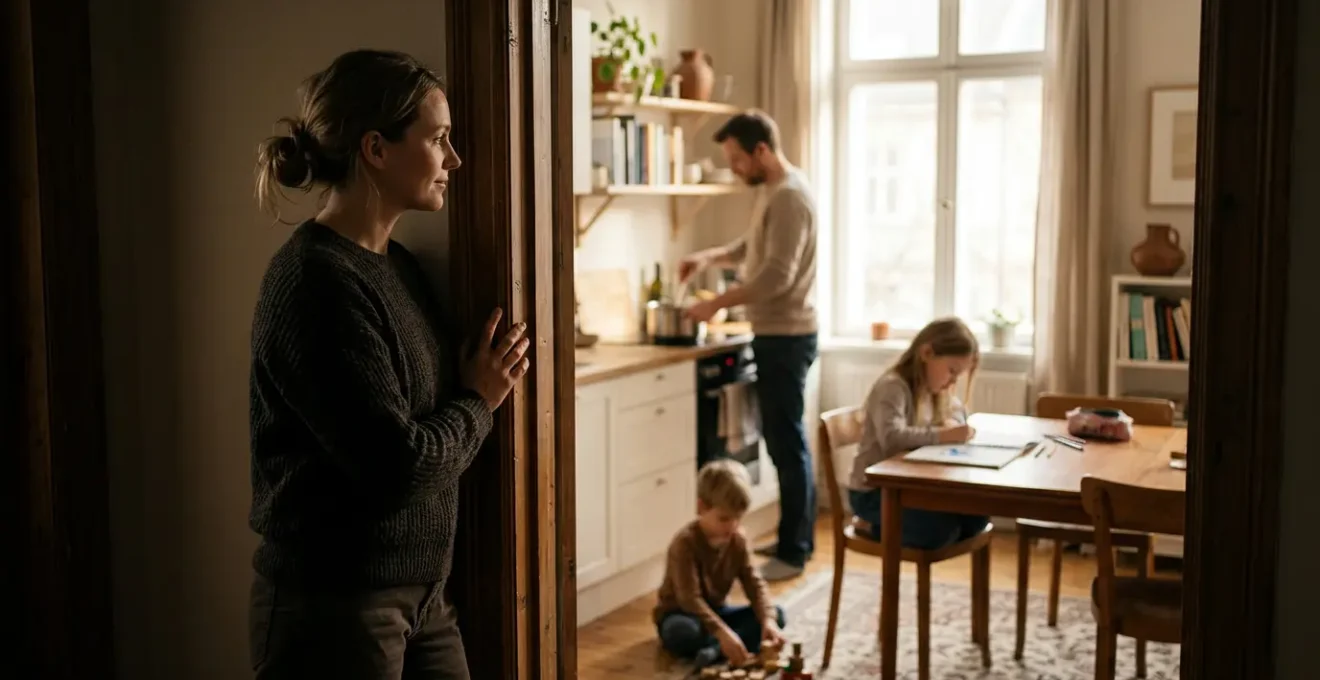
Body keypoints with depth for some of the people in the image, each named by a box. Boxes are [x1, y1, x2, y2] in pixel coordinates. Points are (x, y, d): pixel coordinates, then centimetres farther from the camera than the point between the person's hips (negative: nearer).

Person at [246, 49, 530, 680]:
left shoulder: (398, 266, 8)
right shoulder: (315, 281, -19)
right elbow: (397, 466, -21)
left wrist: (485, 381, -3)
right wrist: (478, 402, -6)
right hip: (331, 606, -8)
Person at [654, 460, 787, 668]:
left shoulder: (738, 541, -5)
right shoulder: (685, 542, -25)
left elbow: (754, 583, -10)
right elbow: (689, 597, -33)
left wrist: (768, 620, -29)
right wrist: (723, 633, -44)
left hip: (714, 611, 7)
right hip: (680, 614, -7)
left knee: (777, 614, -13)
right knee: (682, 631, -43)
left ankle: (714, 649, -30)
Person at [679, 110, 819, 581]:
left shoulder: (789, 196, -18)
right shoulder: (771, 191, 14)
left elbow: (778, 275, -25)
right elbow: (752, 247, 27)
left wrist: (717, 303, -19)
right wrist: (709, 257, 10)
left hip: (785, 337, -10)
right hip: (777, 335, 10)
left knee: (786, 442, -5)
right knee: (786, 439, 15)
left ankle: (793, 552, 2)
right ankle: (798, 539, 24)